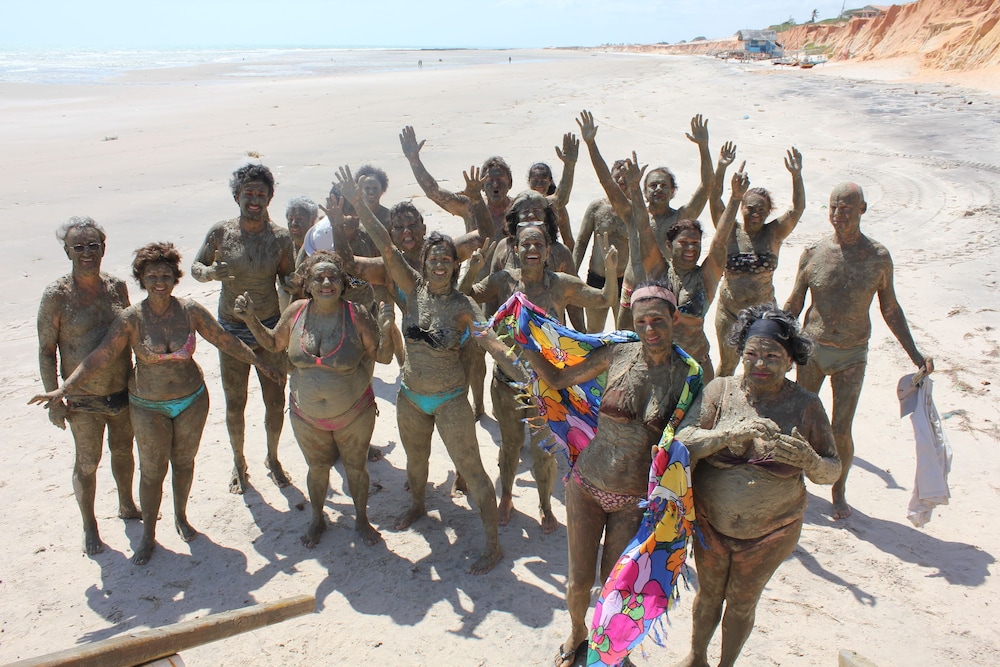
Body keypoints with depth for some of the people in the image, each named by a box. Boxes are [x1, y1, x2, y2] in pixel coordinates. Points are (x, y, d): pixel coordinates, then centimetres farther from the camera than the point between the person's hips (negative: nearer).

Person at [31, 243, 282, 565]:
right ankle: (148, 535, 27)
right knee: (152, 471, 8)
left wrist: (259, 363, 2)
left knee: (184, 461, 17)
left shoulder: (191, 310, -10)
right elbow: (100, 357, -15)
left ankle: (181, 516, 41)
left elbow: (225, 340, -1)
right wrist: (64, 389, -21)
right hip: (149, 406, -1)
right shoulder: (131, 318, -14)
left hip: (192, 400, 2)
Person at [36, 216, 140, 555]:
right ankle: (89, 524, 31)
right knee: (87, 463, 10)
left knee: (123, 450, 21)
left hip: (123, 391, 4)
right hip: (83, 399, -4)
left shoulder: (117, 286, 0)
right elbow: (46, 351, -9)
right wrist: (54, 400, -10)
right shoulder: (57, 295, -13)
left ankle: (127, 505, 44)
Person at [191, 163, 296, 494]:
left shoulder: (281, 237, -8)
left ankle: (272, 457, 35)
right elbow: (196, 266, 2)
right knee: (234, 404, 10)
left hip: (271, 329, 0)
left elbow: (288, 278, 3)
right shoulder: (220, 232, -8)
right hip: (232, 330, 0)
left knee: (275, 400, 10)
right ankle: (239, 463, 34)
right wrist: (210, 273, -20)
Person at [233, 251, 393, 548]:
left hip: (354, 415, -2)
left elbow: (384, 357, -12)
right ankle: (317, 519, 48)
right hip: (307, 417, 2)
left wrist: (386, 329, -29)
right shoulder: (296, 311, -9)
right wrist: (251, 320, -6)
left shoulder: (357, 315, -18)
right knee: (317, 469, 22)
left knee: (356, 468, 17)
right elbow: (273, 343, 8)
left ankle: (361, 519, 43)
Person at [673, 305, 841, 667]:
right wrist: (732, 434, -35)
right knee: (708, 594, 21)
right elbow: (683, 440, -20)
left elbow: (831, 471, -7)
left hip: (770, 532, -1)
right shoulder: (721, 390, -11)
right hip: (711, 524, 1)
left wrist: (809, 459, -29)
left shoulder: (806, 405, -10)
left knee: (742, 603, 18)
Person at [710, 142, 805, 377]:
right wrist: (721, 169, -31)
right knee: (727, 363, 15)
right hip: (729, 312, 0)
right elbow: (715, 201, -17)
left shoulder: (774, 234, -3)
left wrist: (796, 175, -29)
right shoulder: (730, 232, -5)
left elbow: (797, 208, -15)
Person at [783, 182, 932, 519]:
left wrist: (915, 355, 3)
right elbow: (793, 305, 2)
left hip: (853, 355, -1)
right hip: (812, 350, 1)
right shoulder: (813, 254, -6)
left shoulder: (879, 257, -6)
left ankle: (839, 491, 25)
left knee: (841, 430, 0)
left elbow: (890, 309, 5)